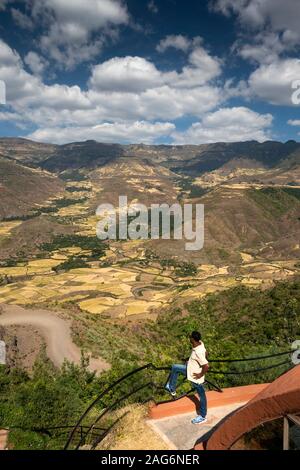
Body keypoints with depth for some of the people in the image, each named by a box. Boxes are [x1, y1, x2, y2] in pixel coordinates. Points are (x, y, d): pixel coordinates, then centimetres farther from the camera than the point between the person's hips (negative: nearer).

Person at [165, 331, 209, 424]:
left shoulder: (198, 352, -35)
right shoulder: (200, 343, -9)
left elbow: (206, 366, -37)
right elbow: (205, 353, 9)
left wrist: (201, 374, -21)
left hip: (195, 376, -9)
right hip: (190, 369, 9)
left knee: (201, 395, 11)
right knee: (175, 368, 17)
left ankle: (203, 417, 30)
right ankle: (172, 389, 33)